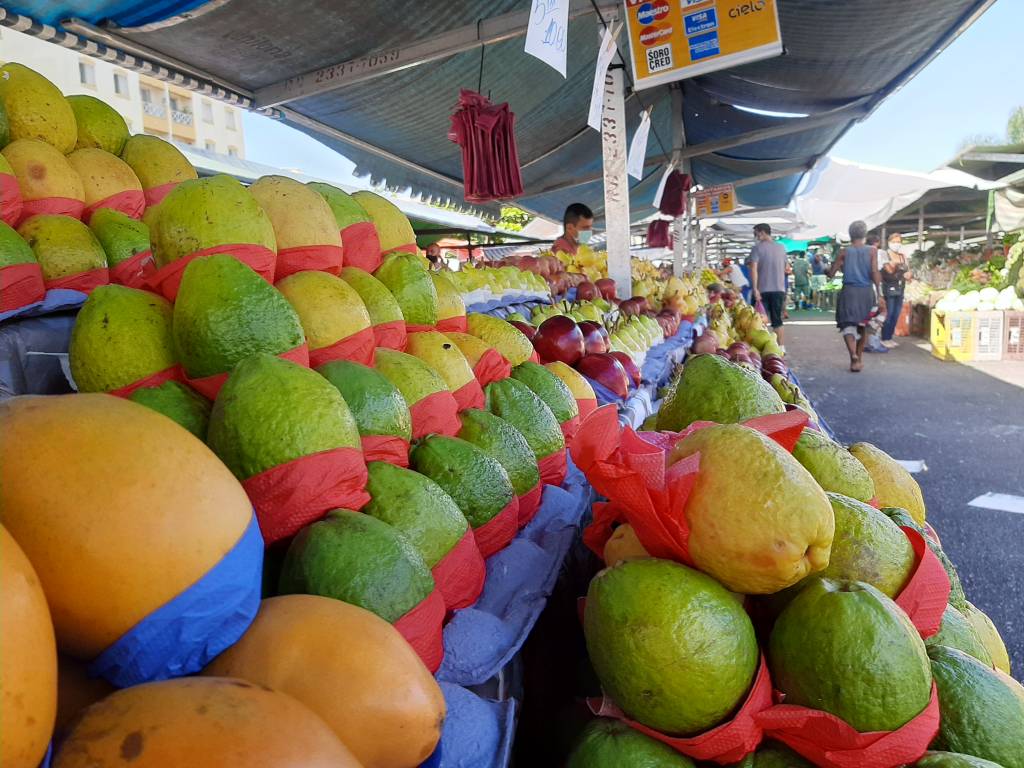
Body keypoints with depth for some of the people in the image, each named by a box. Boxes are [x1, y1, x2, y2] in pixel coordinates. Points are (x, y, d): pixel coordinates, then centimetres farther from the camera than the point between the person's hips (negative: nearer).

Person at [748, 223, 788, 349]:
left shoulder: (757, 248, -7)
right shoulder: (781, 248, 10)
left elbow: (753, 268, -17)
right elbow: (784, 268, 18)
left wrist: (755, 289, -20)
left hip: (763, 289, -4)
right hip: (779, 289, 4)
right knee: (777, 320, 11)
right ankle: (781, 347, 10)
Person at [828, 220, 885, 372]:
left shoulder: (844, 252, 2)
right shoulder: (872, 251, 2)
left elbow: (831, 273, 2)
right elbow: (875, 273, -7)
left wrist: (839, 264, 25)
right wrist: (879, 295, -6)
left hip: (849, 291, -2)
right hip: (866, 291, 2)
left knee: (848, 325, -5)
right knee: (863, 326, 17)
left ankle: (853, 355, -29)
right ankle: (859, 358, 27)